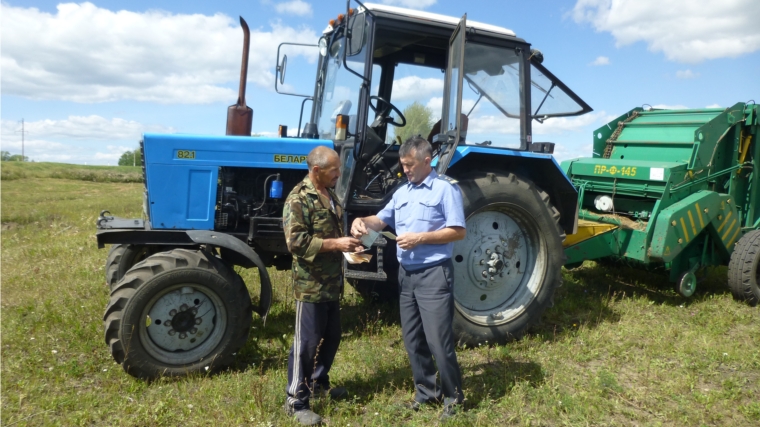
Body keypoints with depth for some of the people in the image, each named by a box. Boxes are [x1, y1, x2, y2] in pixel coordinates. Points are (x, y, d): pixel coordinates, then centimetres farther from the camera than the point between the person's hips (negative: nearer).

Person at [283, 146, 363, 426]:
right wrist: (336, 244, -24)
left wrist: (347, 243, 9)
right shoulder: (298, 199, -17)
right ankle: (296, 402, 11)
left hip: (331, 283, 9)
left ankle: (318, 383, 38)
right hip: (311, 285, -9)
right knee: (306, 343, -1)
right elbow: (296, 241, -25)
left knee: (331, 337, 19)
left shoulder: (330, 195, 12)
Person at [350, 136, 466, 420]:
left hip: (434, 274, -7)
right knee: (413, 340, 13)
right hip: (406, 273, 7)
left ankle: (453, 395, 15)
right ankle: (426, 391, 28)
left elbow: (458, 232, -11)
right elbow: (382, 220, 18)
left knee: (438, 340, -4)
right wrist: (363, 221, -4)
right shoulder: (402, 192, 13)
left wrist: (421, 238, -19)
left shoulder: (445, 188, -7)